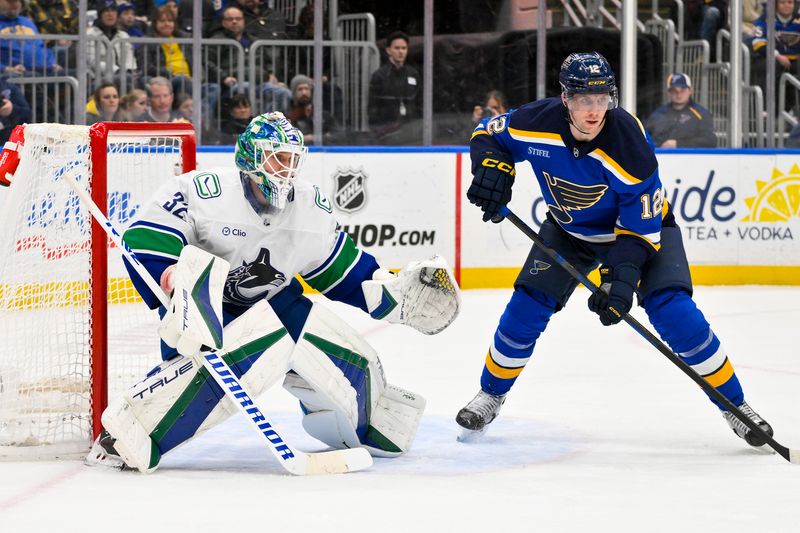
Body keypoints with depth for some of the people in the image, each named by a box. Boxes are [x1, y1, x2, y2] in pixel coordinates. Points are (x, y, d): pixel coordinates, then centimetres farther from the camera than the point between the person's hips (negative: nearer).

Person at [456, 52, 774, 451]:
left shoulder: (629, 142, -35)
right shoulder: (538, 122, -27)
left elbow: (642, 224, -28)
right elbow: (489, 133, -5)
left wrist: (623, 276, -39)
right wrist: (492, 167, -26)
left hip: (642, 222, -3)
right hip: (569, 229, 3)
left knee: (673, 311, -19)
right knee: (528, 305, -8)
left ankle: (734, 405, -5)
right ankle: (492, 394, 16)